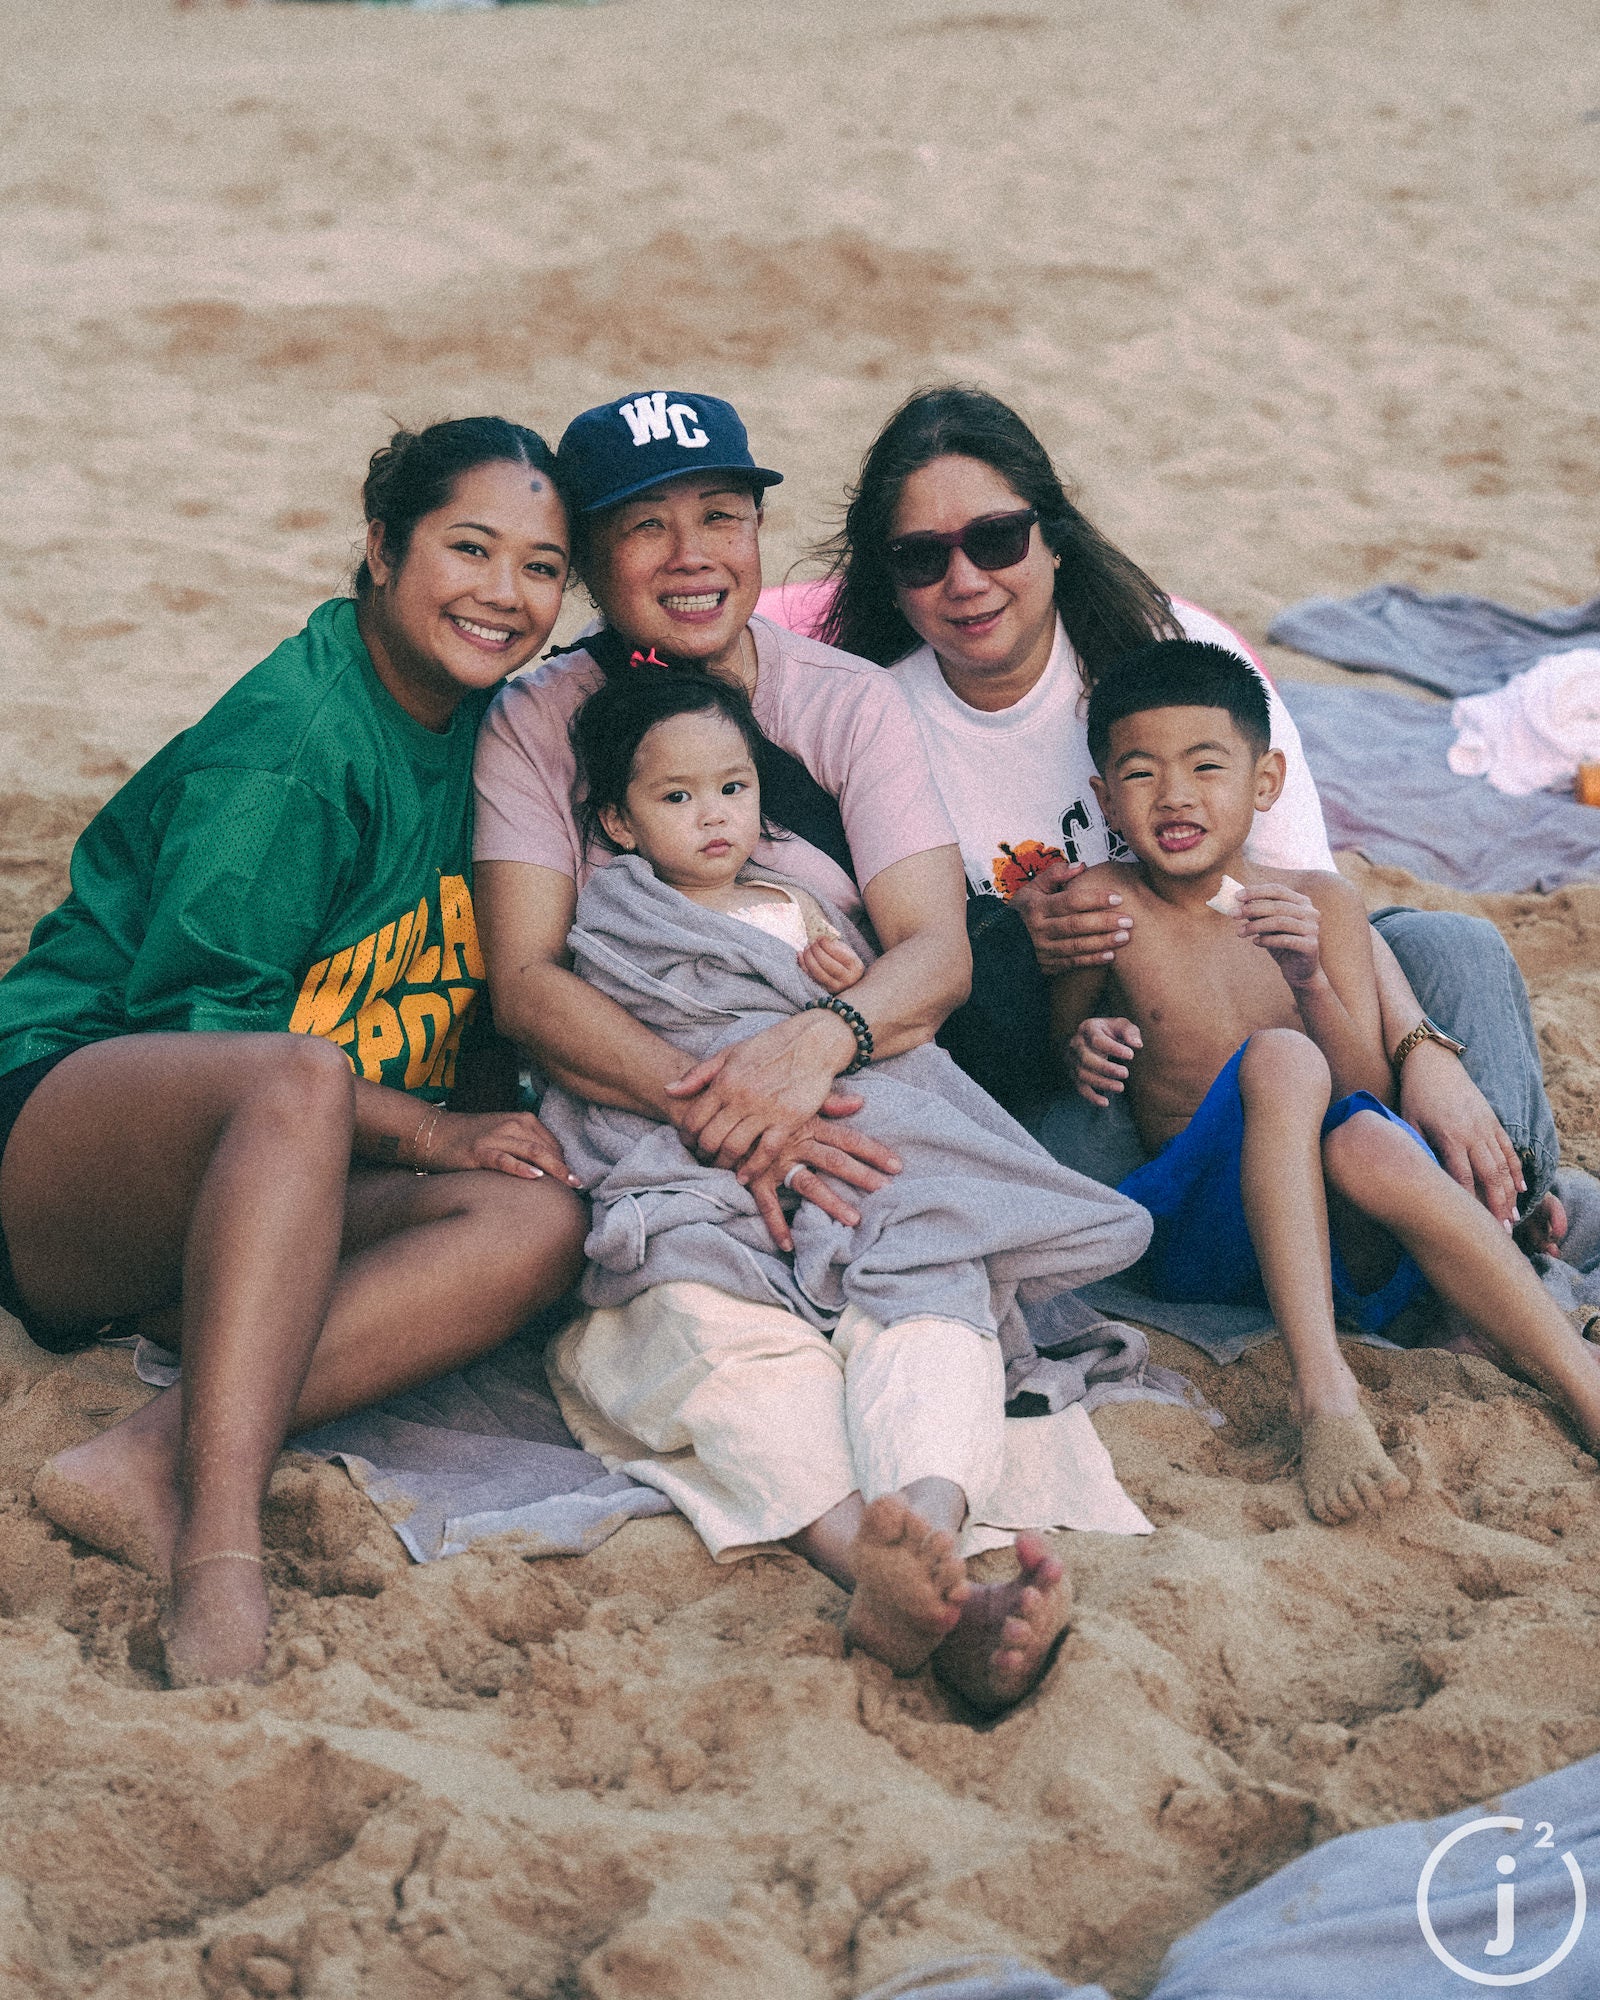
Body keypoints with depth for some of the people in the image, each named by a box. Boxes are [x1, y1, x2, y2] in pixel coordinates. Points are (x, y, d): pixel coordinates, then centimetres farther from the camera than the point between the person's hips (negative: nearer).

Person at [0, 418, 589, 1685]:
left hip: (258, 1197, 7)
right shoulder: (290, 746, -14)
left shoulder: (482, 726, 10)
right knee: (300, 1079, -39)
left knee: (542, 1223, -21)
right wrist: (428, 1130, -19)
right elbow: (194, 1015, -17)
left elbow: (477, 984, 19)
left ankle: (150, 1461, -33)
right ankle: (219, 1549, -48)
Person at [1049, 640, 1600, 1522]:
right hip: (1202, 1232, -1)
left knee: (1366, 1148, -35)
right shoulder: (1103, 903, 2)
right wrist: (1085, 1050, -11)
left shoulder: (1320, 902, 7)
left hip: (1344, 1242, 1)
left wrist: (1310, 981, -17)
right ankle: (1320, 1385, -40)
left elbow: (1370, 1096, 1)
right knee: (1280, 1061, -30)